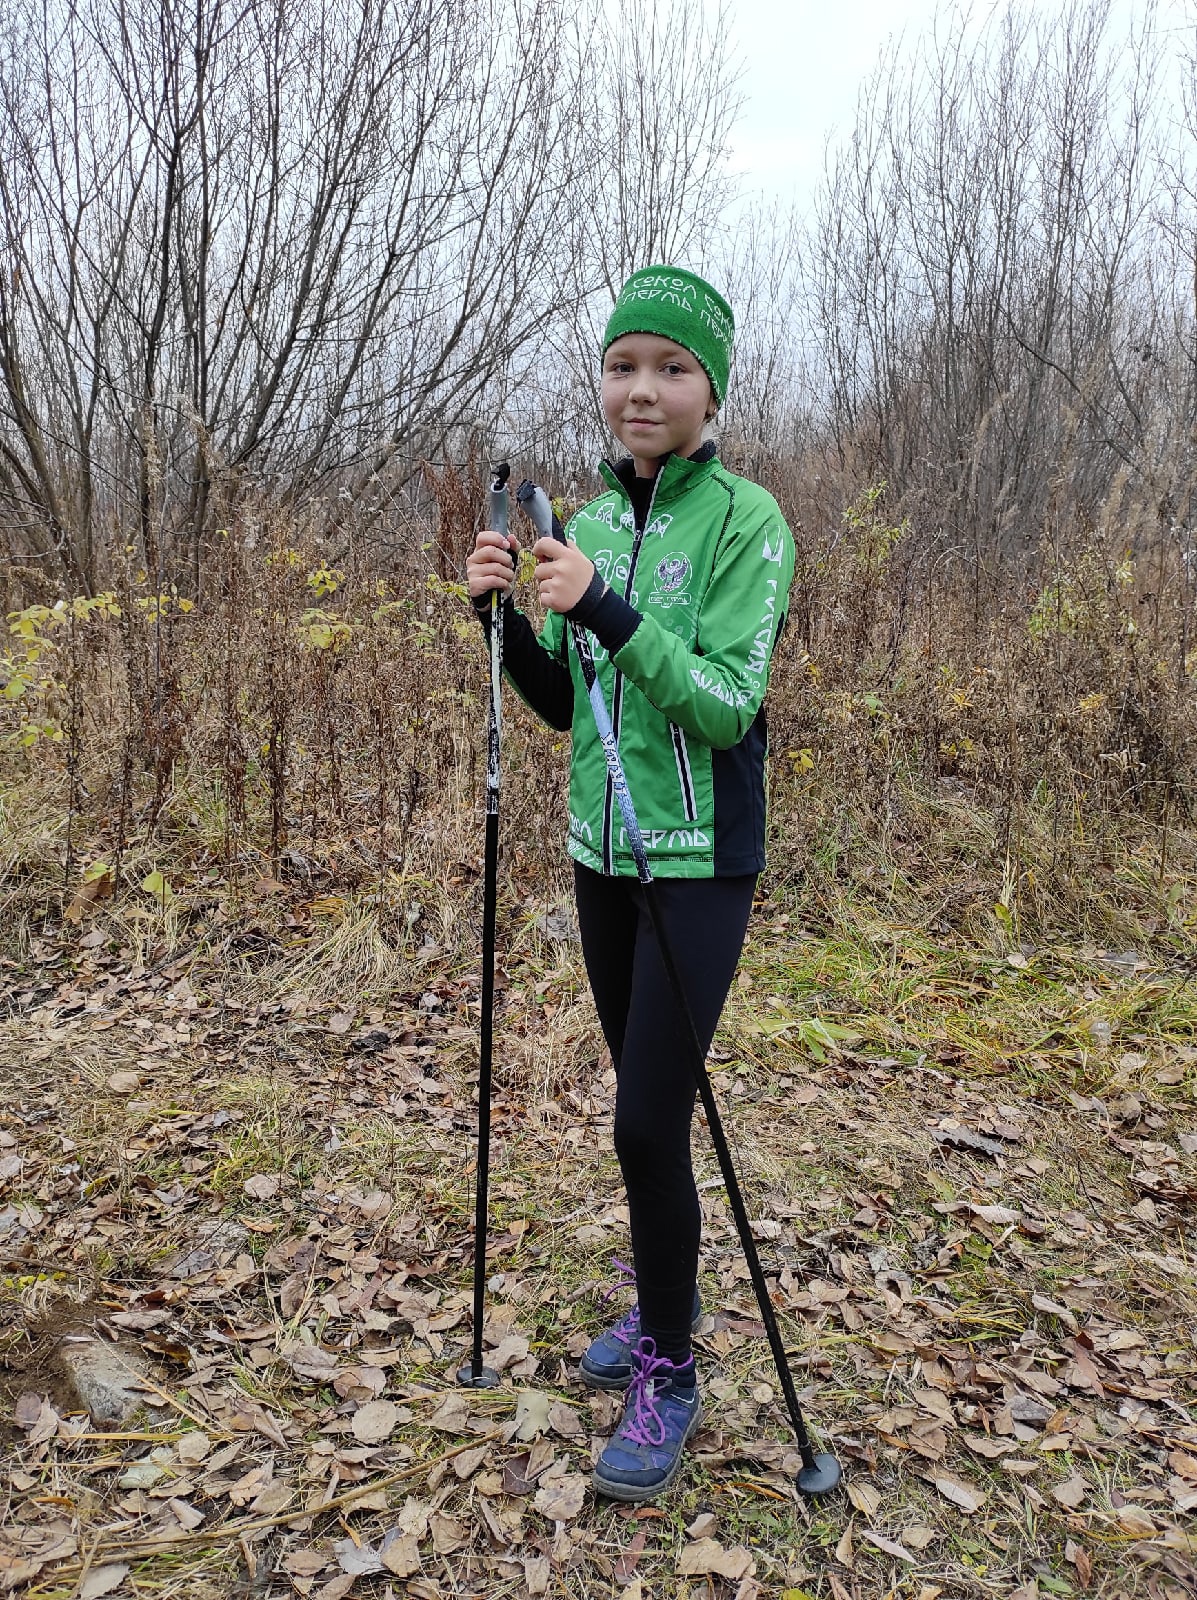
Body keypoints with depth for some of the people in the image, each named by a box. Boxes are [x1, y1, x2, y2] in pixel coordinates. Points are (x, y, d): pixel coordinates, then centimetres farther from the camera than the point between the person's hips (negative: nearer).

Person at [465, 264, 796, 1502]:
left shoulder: (744, 520, -10)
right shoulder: (592, 521, 8)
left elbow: (727, 705, -19)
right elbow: (565, 704, 11)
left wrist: (610, 607, -29)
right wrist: (504, 616, -6)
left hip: (702, 863, -6)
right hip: (603, 851, 6)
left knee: (649, 1121, -6)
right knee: (639, 1107, 15)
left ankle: (668, 1377, 15)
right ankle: (660, 1312, 35)